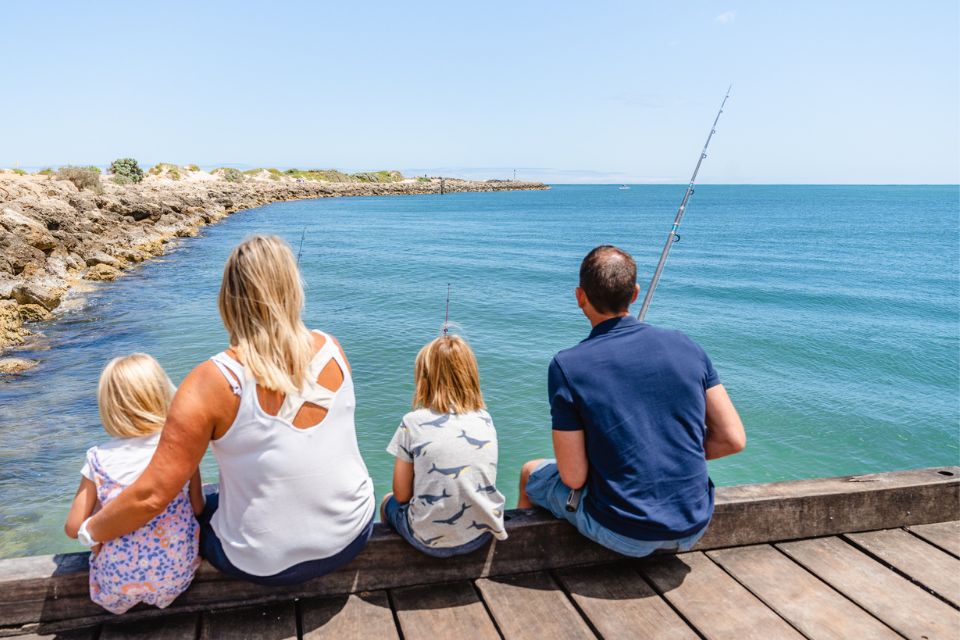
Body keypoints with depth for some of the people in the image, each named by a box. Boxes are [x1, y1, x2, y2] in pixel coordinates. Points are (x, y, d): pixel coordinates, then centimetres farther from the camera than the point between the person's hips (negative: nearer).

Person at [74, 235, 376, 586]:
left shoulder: (212, 383, -24)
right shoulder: (331, 349, -12)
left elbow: (151, 496, -22)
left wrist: (91, 531, -4)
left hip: (267, 566, -4)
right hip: (352, 536, 4)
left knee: (195, 510, 29)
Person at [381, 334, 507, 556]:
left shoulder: (412, 423, -12)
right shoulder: (485, 419, -1)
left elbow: (402, 495, -6)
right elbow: (476, 480, 8)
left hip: (432, 541, -3)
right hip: (482, 534, 4)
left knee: (389, 502, 28)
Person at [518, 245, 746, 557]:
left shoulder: (567, 367, -15)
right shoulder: (685, 346, -4)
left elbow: (573, 477, -13)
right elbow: (733, 440, -2)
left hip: (624, 537, -4)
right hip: (694, 529, 5)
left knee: (531, 473, 23)